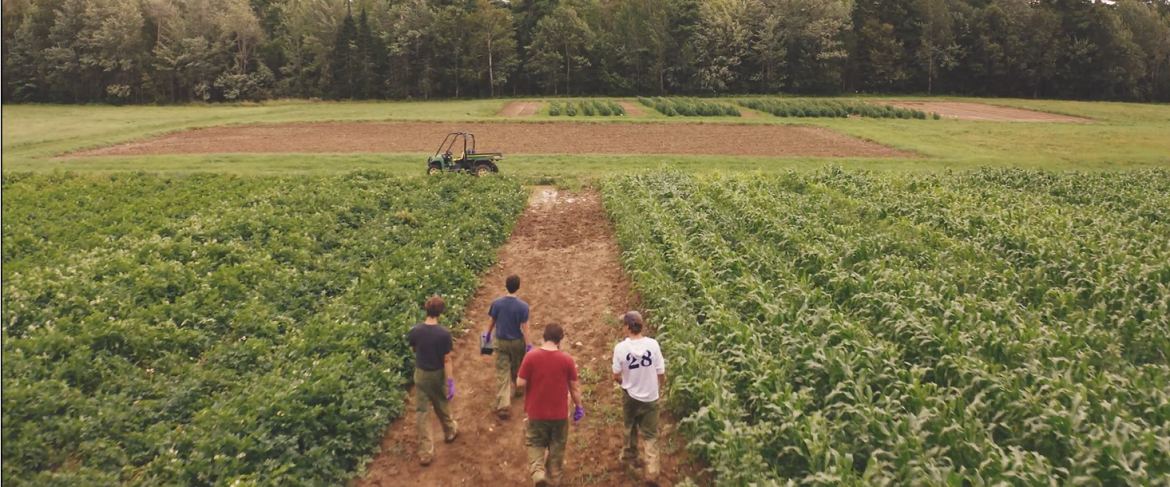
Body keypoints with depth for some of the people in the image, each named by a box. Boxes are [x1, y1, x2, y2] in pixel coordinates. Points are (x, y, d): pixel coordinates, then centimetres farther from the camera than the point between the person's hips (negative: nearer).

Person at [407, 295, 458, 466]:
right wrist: (451, 383, -11)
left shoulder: (415, 331, -13)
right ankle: (449, 432, 48)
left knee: (423, 412, 6)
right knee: (442, 406, 23)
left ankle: (425, 453, 7)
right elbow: (447, 361, -18)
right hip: (437, 375, -1)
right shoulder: (444, 334, -22)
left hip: (421, 375, 2)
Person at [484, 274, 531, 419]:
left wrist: (488, 333, 20)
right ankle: (519, 388, 50)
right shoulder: (523, 306, -18)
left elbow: (493, 321, 1)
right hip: (517, 342, -1)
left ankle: (502, 405, -3)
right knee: (517, 368, 24)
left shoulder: (497, 303, -11)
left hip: (501, 341, 1)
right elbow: (524, 327, -15)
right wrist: (529, 344, -5)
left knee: (502, 373, 2)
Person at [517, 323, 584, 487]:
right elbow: (574, 386, -3)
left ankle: (538, 472, -4)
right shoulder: (567, 359, -10)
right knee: (556, 447, 18)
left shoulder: (531, 357, -13)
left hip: (536, 412, -1)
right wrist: (579, 406, 11)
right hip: (559, 413, 1)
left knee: (535, 444, 17)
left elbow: (520, 383, -11)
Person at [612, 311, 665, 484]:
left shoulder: (621, 347, -17)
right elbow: (661, 375, -9)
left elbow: (616, 376, -7)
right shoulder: (652, 344, -16)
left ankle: (630, 456, 46)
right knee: (650, 436, 9)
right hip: (650, 397, -1)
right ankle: (652, 471, 3)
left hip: (631, 396, 1)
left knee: (630, 428, 25)